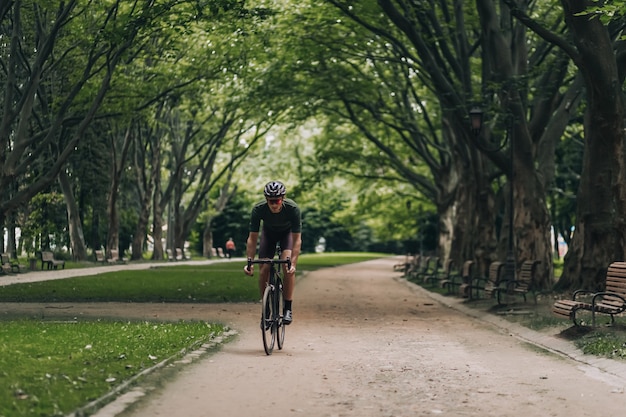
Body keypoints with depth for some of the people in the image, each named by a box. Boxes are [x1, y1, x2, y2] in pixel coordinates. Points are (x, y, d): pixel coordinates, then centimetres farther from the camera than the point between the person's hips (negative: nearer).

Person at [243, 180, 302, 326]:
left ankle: (288, 309, -17)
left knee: (287, 266, -24)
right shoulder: (258, 209, -34)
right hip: (269, 232, 2)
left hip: (287, 232, -2)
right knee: (264, 270, -12)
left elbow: (297, 239, -35)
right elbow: (252, 238, -26)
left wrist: (293, 264, -46)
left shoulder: (293, 209, -37)